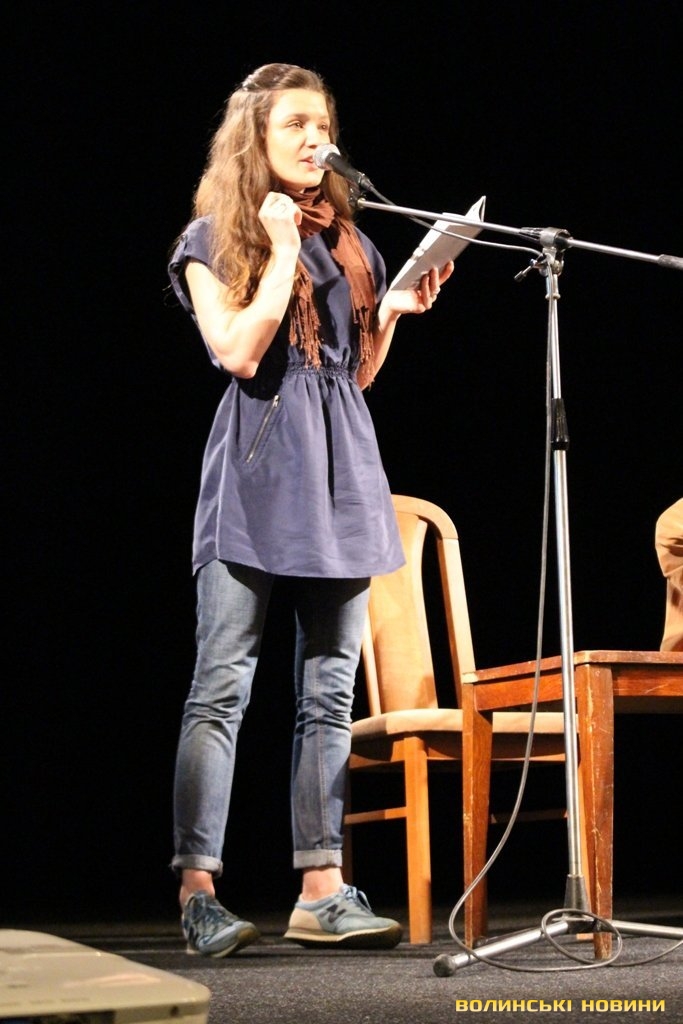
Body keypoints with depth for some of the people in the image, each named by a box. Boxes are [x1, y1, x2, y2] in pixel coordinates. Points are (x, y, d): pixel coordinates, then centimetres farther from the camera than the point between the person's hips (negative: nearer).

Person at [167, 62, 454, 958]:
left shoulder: (348, 241, 17)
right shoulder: (213, 240, 3)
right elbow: (239, 353, -12)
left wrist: (395, 311, 5)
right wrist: (282, 250, -7)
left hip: (340, 471, 5)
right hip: (256, 469, -5)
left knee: (331, 691, 4)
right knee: (222, 685, -8)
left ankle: (322, 891, 7)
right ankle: (198, 891, -7)